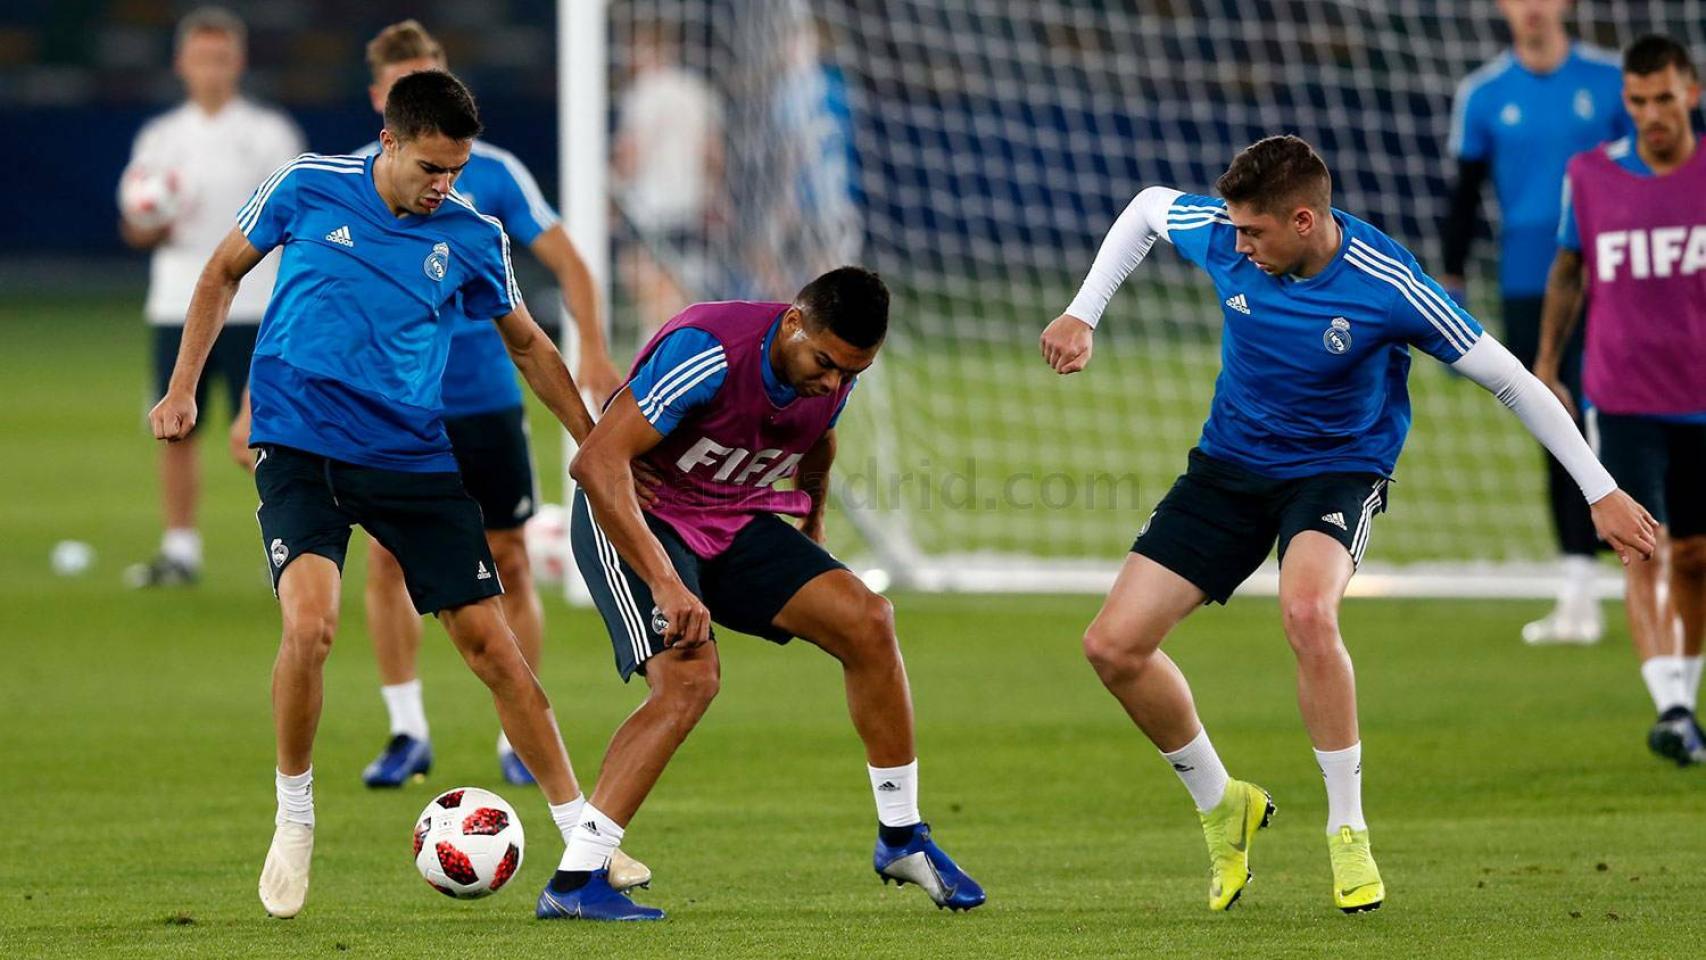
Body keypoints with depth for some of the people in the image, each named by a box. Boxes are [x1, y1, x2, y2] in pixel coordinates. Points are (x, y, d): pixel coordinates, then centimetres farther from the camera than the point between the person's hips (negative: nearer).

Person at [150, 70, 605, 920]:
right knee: (309, 623, -24)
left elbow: (527, 345, 17)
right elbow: (223, 273, 13)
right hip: (300, 443, -2)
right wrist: (182, 391, 8)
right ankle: (293, 818, -2)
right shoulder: (307, 189, -3)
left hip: (415, 458, 2)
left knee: (490, 643, 0)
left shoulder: (473, 236, 2)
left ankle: (580, 830, 13)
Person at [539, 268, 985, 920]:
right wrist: (665, 583, -39)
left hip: (734, 523, 7)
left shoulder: (833, 373, -7)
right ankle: (572, 884, -25)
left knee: (867, 620, -8)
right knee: (691, 675, -28)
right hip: (635, 520, -7)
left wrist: (812, 528, 29)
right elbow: (597, 462, -35)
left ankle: (902, 840, 7)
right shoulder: (709, 352, -30)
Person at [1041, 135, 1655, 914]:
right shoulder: (1223, 236, -15)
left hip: (1337, 469, -5)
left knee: (1306, 611, -37)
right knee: (1113, 645, -7)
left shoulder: (1388, 289, -26)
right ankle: (1221, 805, 18)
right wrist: (1082, 315, 3)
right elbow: (1148, 206, 9)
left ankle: (1348, 831, -20)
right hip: (1231, 462, 5)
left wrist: (1600, 492, -16)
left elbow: (1508, 378, -17)